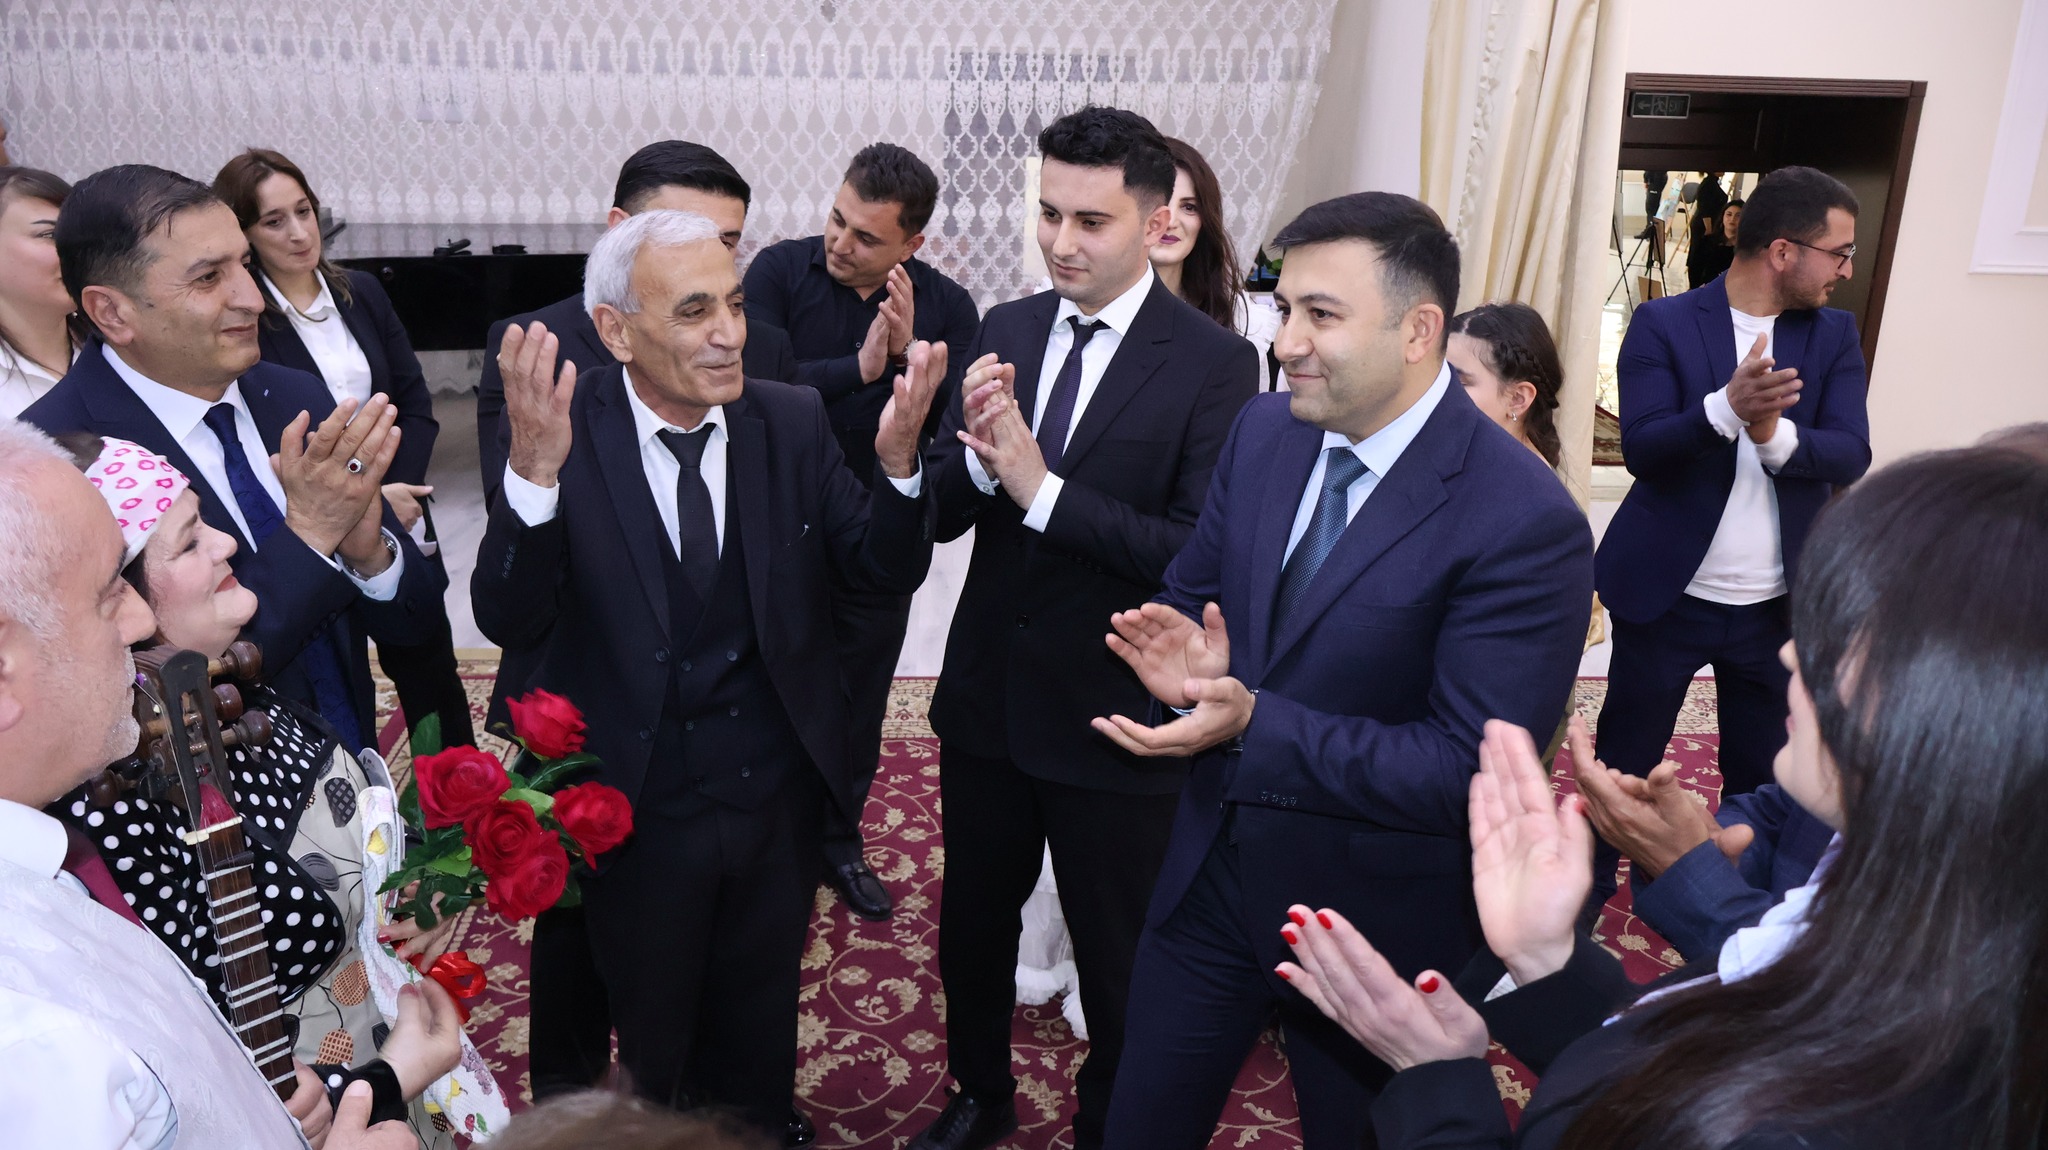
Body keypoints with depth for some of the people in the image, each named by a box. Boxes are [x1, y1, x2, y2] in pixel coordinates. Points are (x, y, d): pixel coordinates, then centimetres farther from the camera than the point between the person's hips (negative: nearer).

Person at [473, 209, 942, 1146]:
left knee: (758, 1028, 27)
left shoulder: (792, 422, -8)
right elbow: (508, 623, -22)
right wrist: (535, 467, -38)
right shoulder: (563, 429, -16)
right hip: (635, 808, -2)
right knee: (649, 1038, 24)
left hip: (779, 795, 2)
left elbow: (886, 573, -8)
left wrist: (897, 460, -27)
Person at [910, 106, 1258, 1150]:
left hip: (1113, 719, -5)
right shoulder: (1005, 330, 0)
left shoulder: (1214, 362, -15)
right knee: (972, 925, 24)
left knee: (1117, 957, 15)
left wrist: (1041, 487, -28)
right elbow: (941, 514, -1)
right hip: (987, 697, 5)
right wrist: (977, 456, -23)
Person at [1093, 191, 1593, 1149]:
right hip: (1212, 870, 5)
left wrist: (1256, 726, -30)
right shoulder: (1264, 430, -4)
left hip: (1377, 915, -5)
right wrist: (1186, 656, -17)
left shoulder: (1526, 523, -24)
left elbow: (1471, 769, -24)